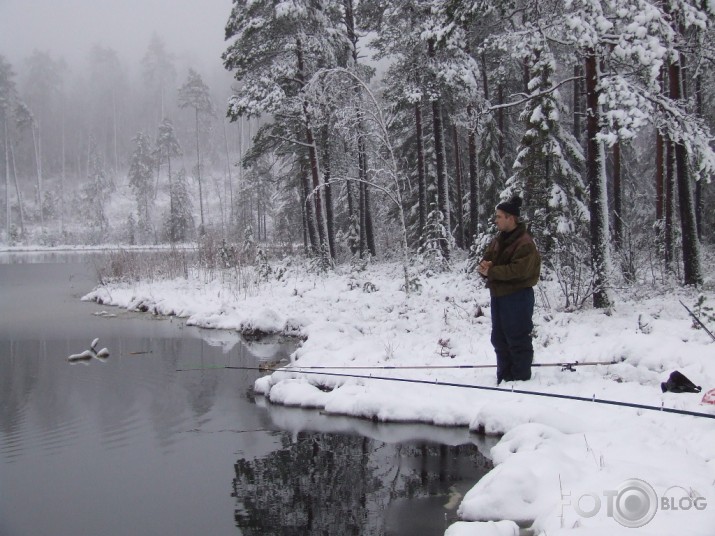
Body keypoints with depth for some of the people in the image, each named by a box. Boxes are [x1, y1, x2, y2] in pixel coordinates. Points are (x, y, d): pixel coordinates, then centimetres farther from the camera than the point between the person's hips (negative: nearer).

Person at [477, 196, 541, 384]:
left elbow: (518, 270, -25)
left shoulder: (525, 243, -16)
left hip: (517, 297, -9)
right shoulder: (498, 239, 11)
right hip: (498, 296, 9)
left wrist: (491, 271, -20)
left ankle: (521, 380, 6)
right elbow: (486, 260, 12)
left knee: (518, 340, -2)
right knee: (499, 340, 15)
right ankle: (504, 379, 25)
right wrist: (484, 266, -13)